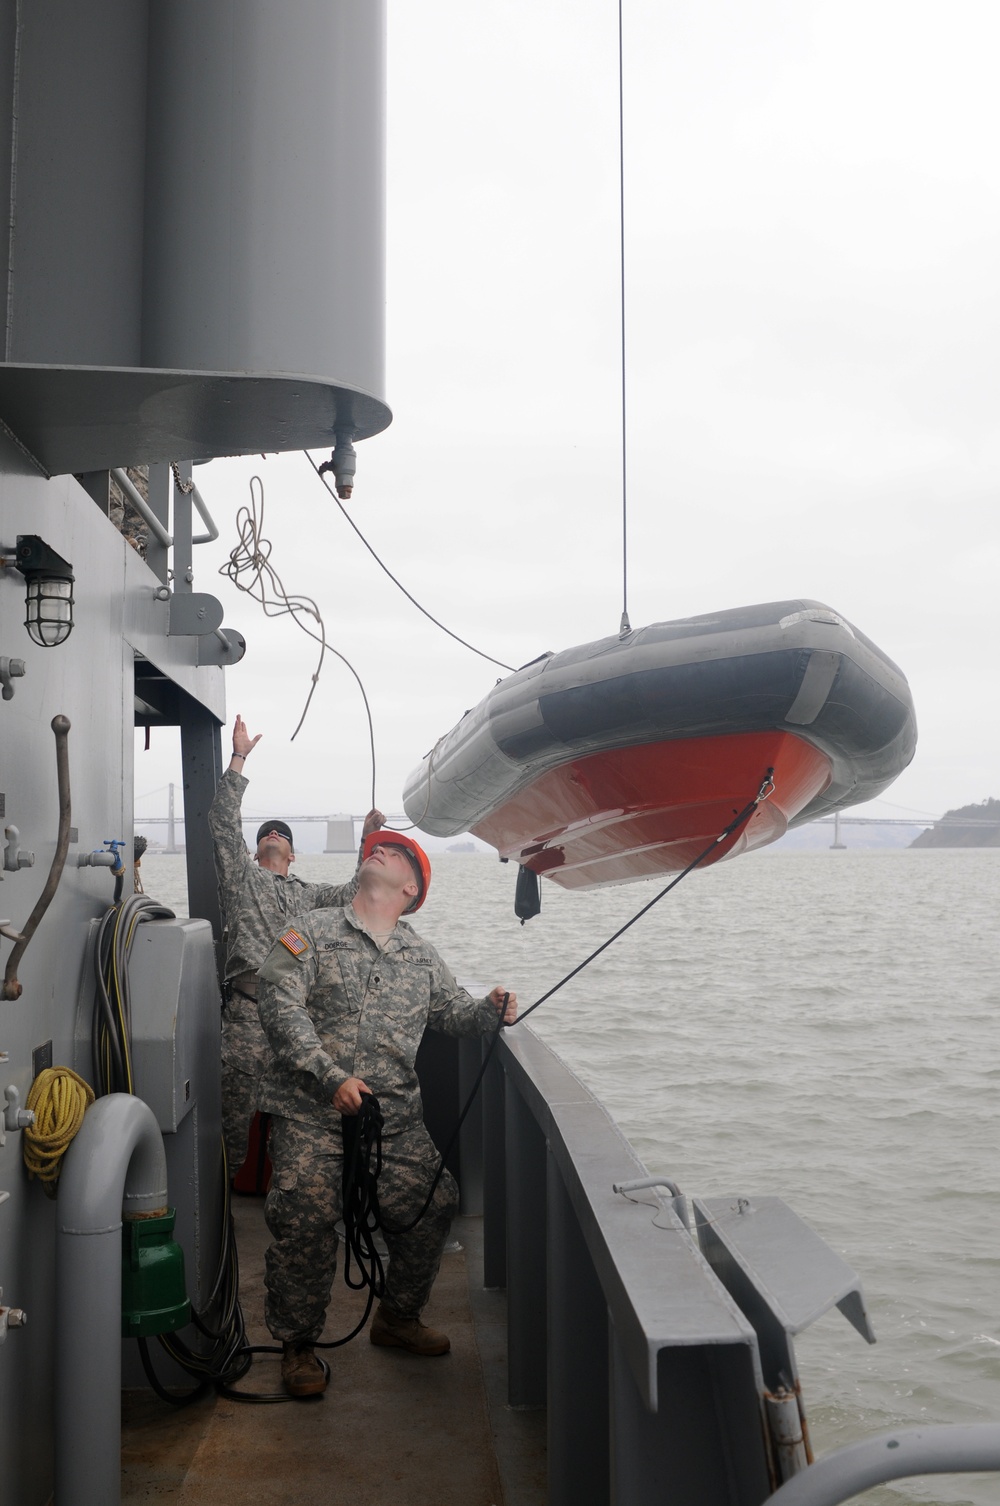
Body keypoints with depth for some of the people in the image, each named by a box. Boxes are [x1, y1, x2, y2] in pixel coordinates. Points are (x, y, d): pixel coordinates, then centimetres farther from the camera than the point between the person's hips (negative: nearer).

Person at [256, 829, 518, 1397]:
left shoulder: (421, 955, 16)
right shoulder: (313, 932, 2)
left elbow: (453, 1012, 21)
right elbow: (279, 1004, -9)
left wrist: (490, 1010, -4)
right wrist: (331, 1076, -18)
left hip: (395, 1116, 4)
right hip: (311, 1114, -4)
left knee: (433, 1205, -3)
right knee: (305, 1221, -12)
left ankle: (398, 1317, 22)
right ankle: (299, 1345, 9)